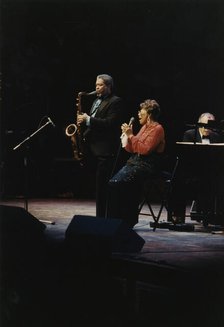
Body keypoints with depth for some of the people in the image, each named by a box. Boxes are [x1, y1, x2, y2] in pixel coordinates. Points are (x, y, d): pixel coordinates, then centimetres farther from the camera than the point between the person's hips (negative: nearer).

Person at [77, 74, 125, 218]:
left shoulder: (116, 102, -6)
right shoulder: (97, 101, 22)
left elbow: (110, 123, -18)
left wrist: (88, 119, -16)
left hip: (106, 151, -9)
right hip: (94, 149, 9)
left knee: (102, 186, -10)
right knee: (99, 186, 10)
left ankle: (102, 218, -7)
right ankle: (100, 217, 15)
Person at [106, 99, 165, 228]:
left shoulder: (157, 129, -8)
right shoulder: (144, 127, 19)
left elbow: (145, 149, -18)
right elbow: (132, 149, 19)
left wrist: (131, 136, -14)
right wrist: (127, 136, 4)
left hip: (146, 166, -9)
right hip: (134, 162, 9)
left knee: (116, 183, -25)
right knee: (112, 183, -15)